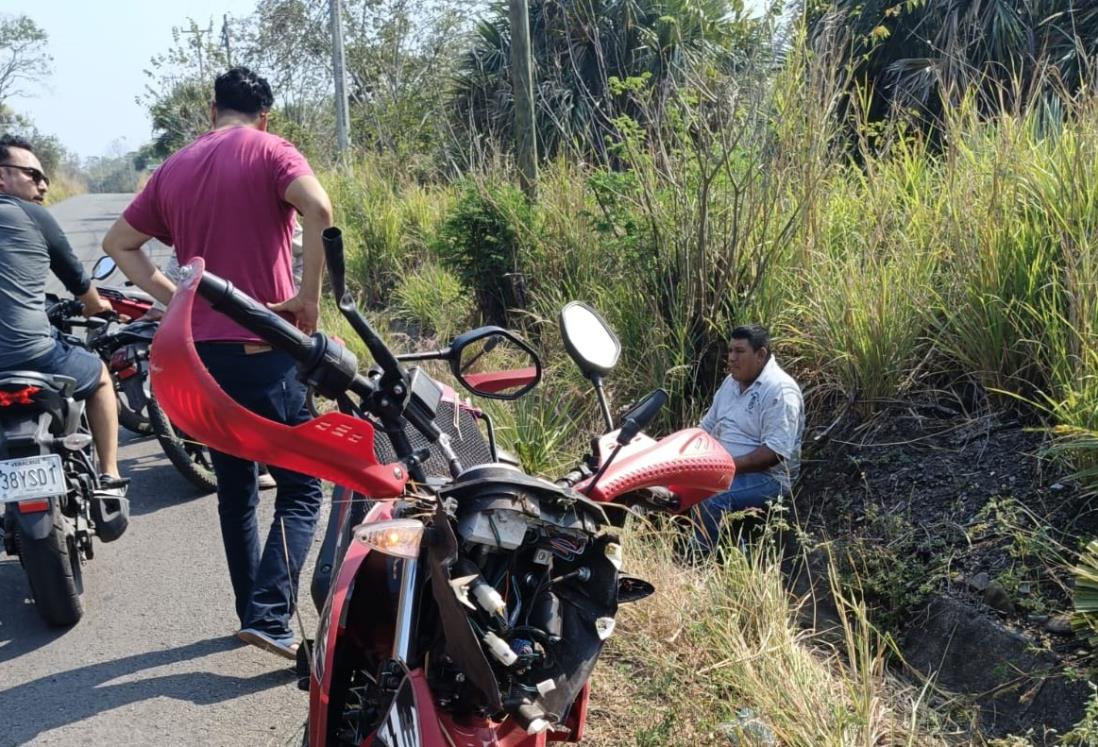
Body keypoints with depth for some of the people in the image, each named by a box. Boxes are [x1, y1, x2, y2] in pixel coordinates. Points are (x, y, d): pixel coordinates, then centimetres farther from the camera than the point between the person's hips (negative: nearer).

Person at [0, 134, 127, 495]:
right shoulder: (33, 215, 1)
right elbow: (76, 277, 15)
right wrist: (96, 306, 37)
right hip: (30, 356, -4)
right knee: (100, 375, 25)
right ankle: (109, 478, 23)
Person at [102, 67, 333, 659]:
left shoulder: (174, 168, 15)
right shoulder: (269, 151, -2)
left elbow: (118, 243, 19)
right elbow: (318, 209, -22)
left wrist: (175, 299, 11)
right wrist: (310, 296, -14)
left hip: (200, 349, 6)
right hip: (263, 346, -6)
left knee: (235, 489, 17)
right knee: (300, 489, 1)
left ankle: (252, 611, 25)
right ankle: (269, 616, -11)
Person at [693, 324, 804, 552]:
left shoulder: (780, 391, -17)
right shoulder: (731, 381, 12)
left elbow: (775, 452, -25)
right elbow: (708, 426, 18)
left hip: (765, 476, -9)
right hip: (720, 468, 9)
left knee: (710, 499, -32)